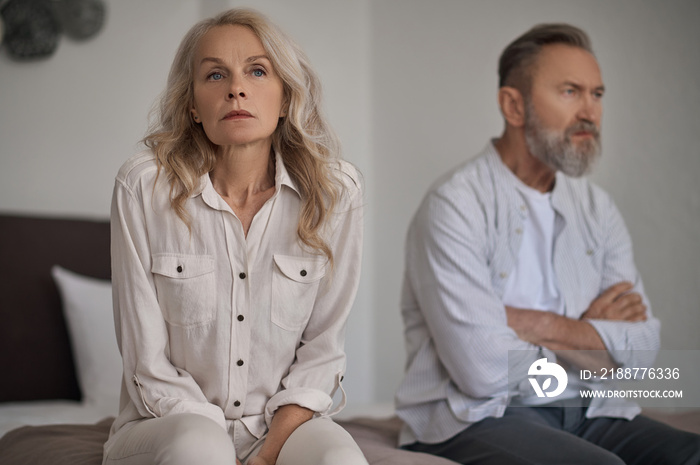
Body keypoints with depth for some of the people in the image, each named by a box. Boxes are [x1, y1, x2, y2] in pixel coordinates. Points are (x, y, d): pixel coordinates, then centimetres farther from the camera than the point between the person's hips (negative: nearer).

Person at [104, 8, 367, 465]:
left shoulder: (335, 190, -6)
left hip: (288, 422, 1)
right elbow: (149, 363, -8)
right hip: (169, 424, 0)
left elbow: (323, 347, -1)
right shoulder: (143, 186, -10)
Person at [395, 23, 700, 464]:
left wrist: (542, 326, -12)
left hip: (587, 412, 6)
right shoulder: (455, 204, -10)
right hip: (480, 417, -6)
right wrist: (590, 334, -2)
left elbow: (643, 343, 3)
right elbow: (483, 369, -19)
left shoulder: (596, 208, 12)